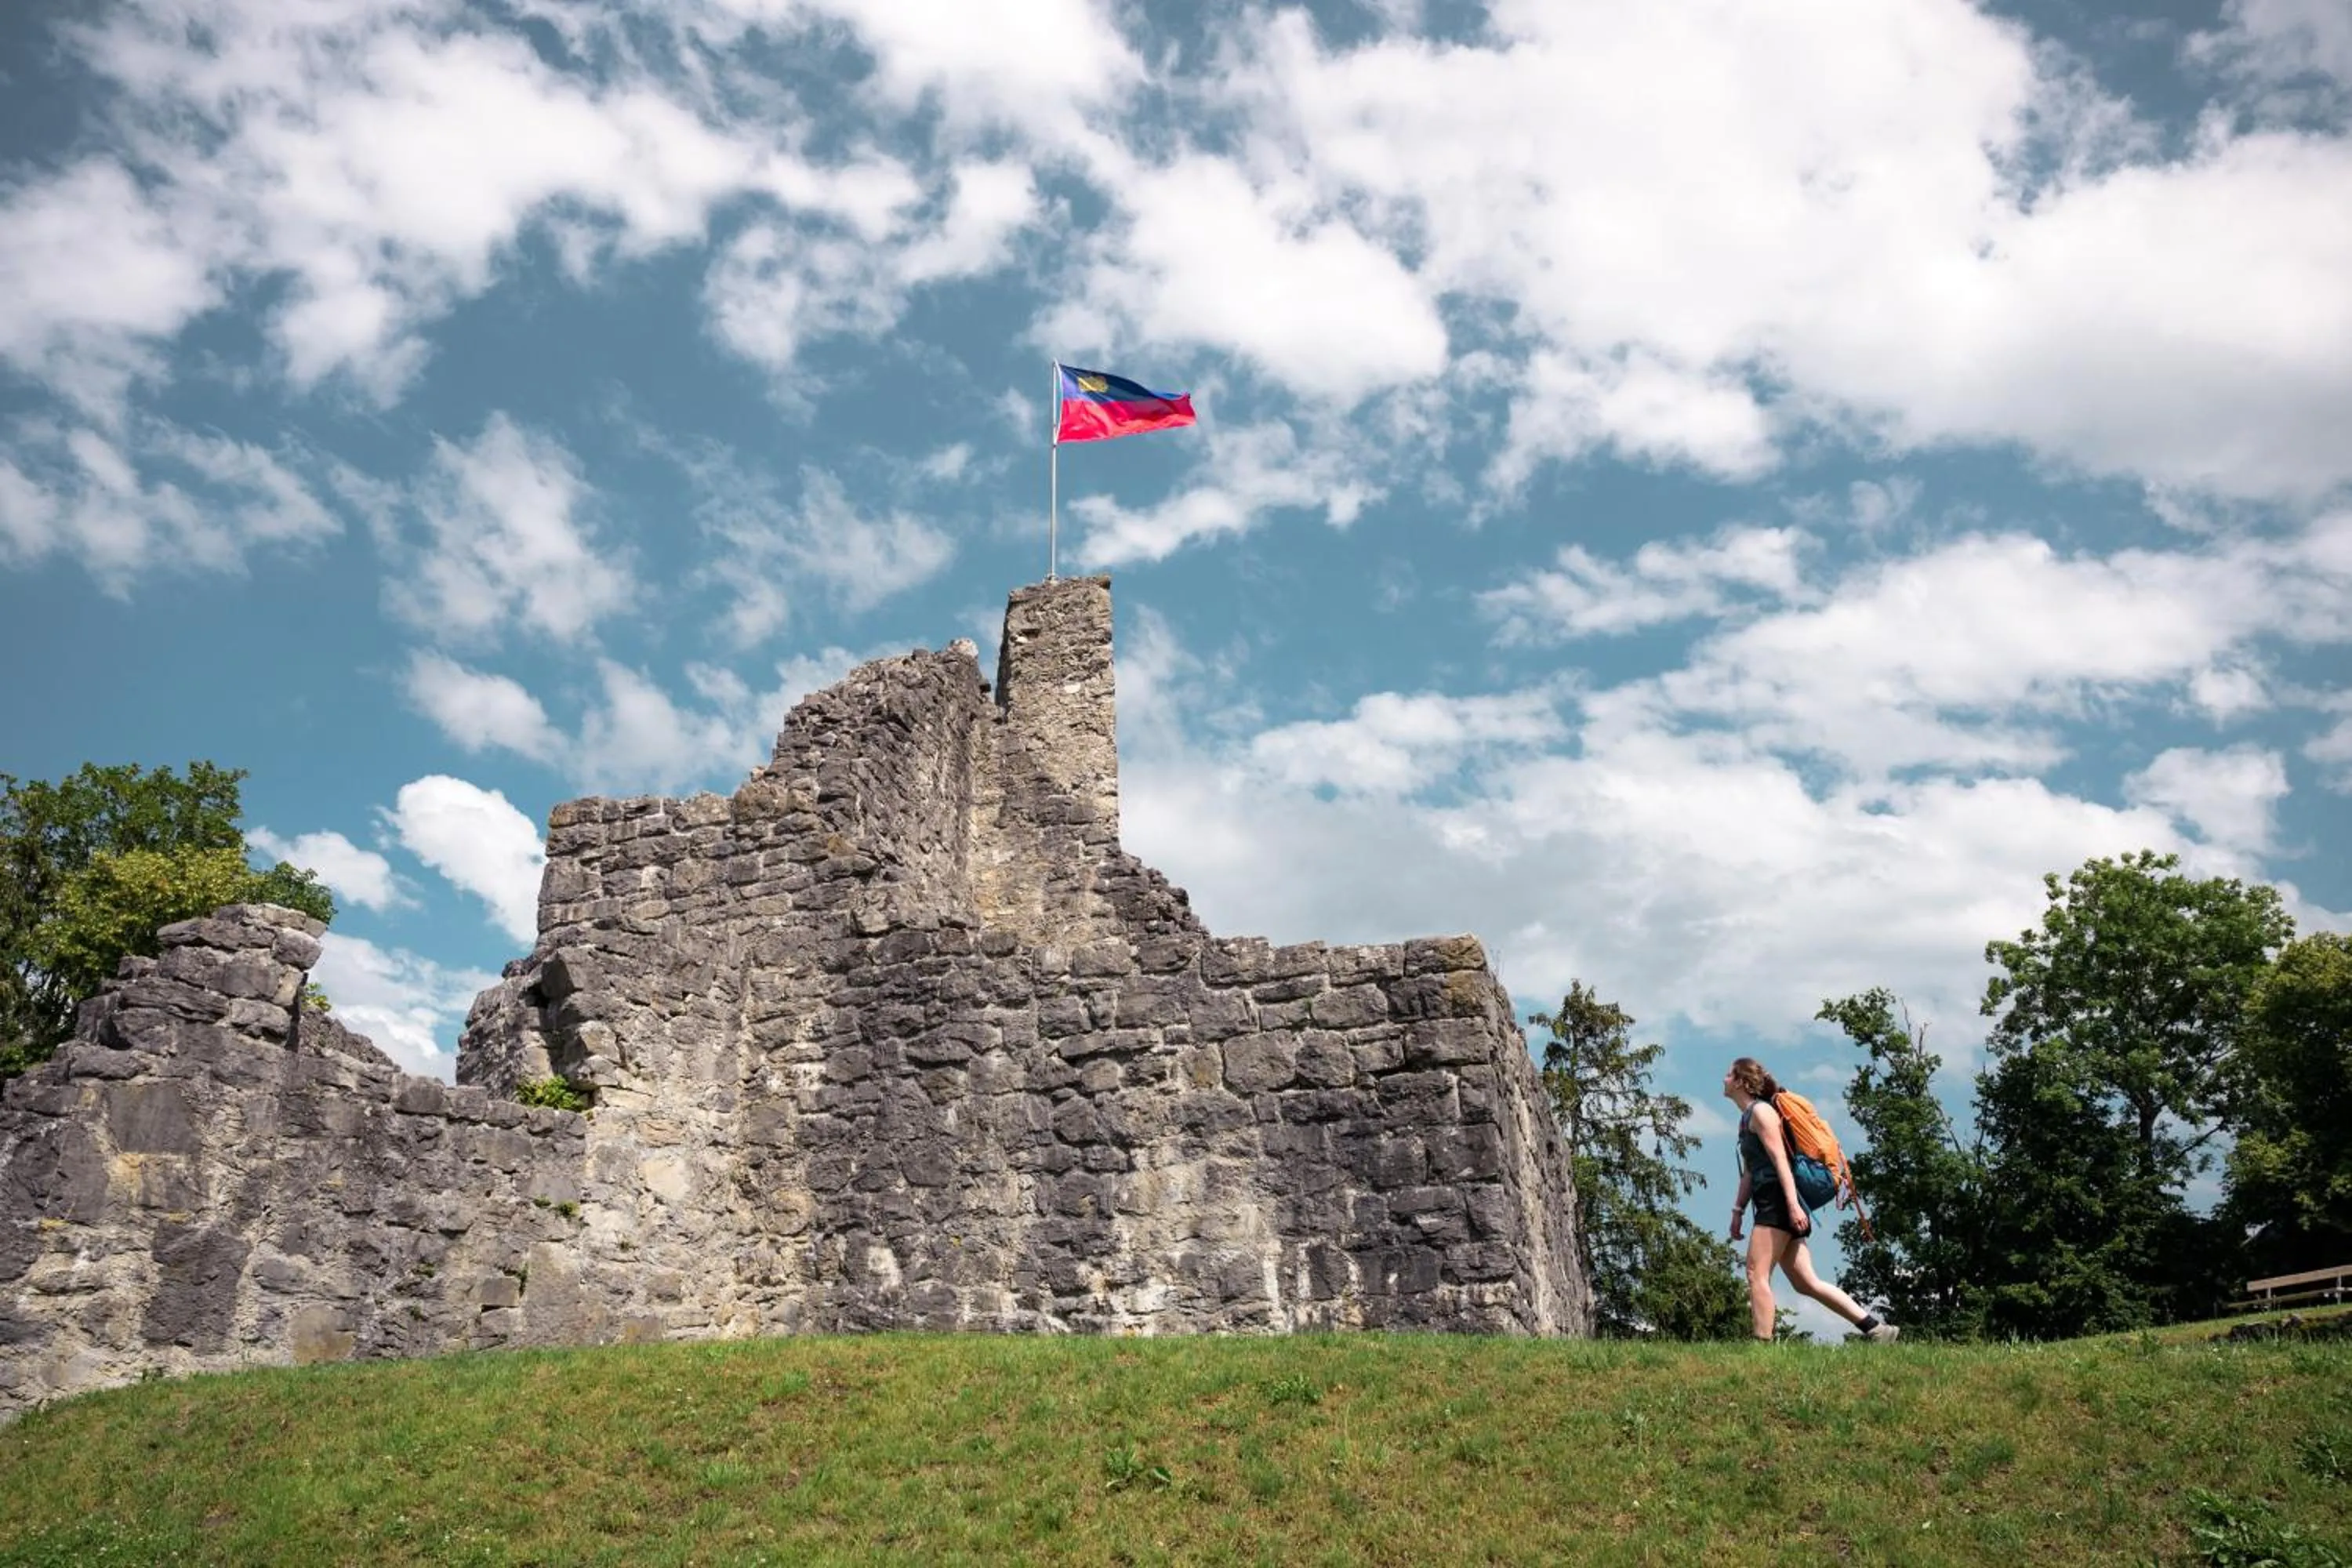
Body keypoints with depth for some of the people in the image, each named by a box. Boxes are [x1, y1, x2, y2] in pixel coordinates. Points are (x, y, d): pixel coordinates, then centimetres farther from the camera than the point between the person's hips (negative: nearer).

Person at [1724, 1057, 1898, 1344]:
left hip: (1778, 1202, -10)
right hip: (1769, 1205, 10)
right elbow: (1749, 1171, 25)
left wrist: (1793, 1204, -25)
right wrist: (1738, 1210, 21)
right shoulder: (1746, 1118, 23)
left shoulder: (1760, 1110, -6)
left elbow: (1780, 1158, -16)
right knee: (1807, 1283, 5)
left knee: (1756, 1274, -13)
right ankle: (1875, 1328, 6)